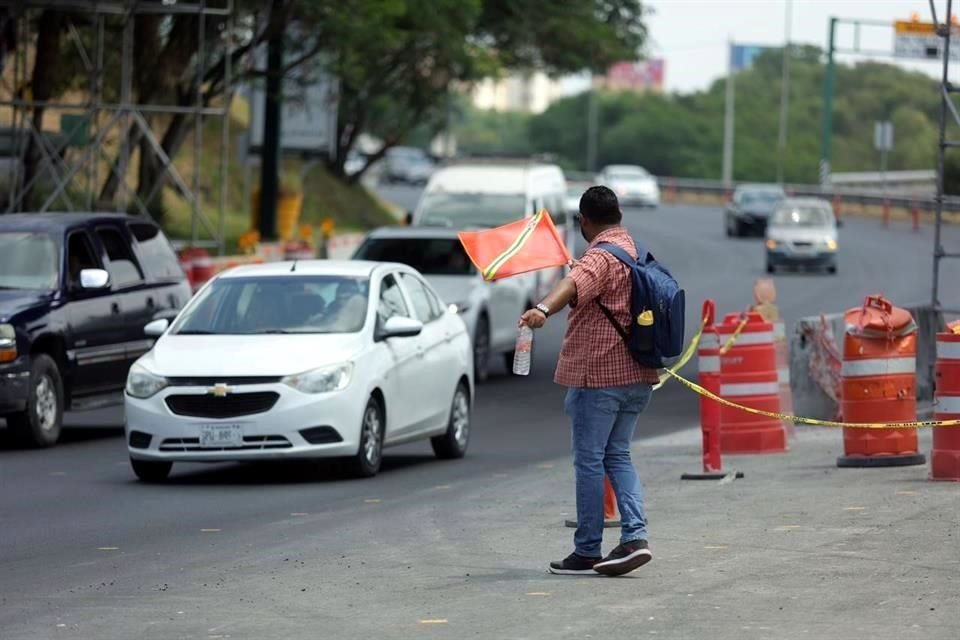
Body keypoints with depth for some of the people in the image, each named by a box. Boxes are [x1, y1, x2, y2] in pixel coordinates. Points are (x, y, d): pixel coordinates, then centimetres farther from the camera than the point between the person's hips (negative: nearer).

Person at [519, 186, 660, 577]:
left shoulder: (600, 257, -15)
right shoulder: (636, 252, 14)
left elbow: (575, 284, -38)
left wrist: (543, 309, -56)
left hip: (598, 375, -9)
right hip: (637, 376, 9)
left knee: (589, 460, -1)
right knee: (617, 456, 14)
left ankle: (587, 551, 3)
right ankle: (635, 535, -1)